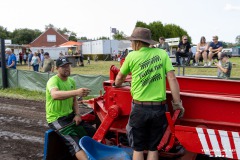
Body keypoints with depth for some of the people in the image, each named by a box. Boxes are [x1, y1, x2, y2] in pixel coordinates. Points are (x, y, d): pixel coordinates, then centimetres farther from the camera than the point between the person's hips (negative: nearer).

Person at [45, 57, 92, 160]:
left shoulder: (72, 81, 6)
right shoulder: (53, 81, -18)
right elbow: (55, 95, -42)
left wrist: (77, 114, -6)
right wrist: (76, 92, -55)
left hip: (69, 115, 7)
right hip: (56, 118, -7)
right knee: (75, 142, -27)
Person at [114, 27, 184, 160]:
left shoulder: (132, 56, -1)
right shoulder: (162, 53, 2)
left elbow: (120, 77, 15)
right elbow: (172, 79, -6)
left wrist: (116, 84, 37)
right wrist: (177, 103, -1)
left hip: (140, 108, -2)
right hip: (159, 108, 2)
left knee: (138, 148, 12)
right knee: (153, 148, 15)